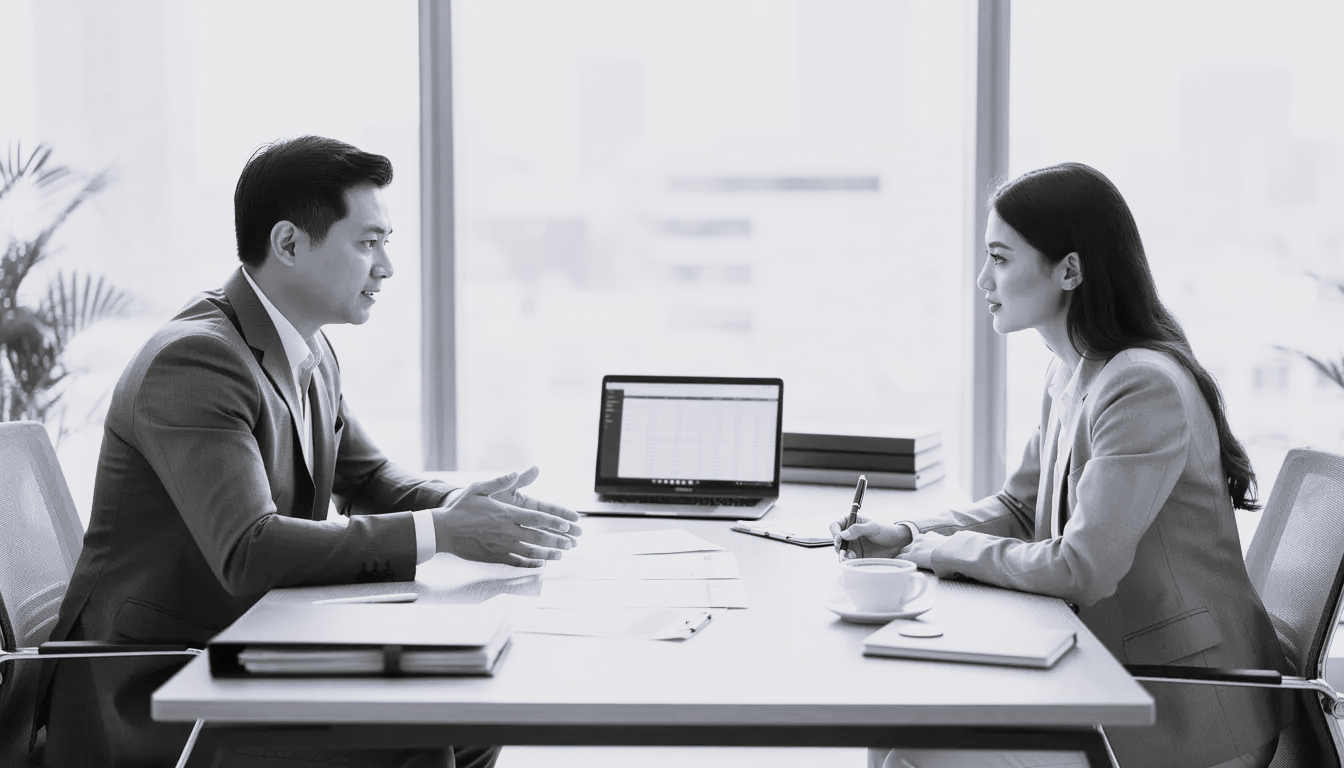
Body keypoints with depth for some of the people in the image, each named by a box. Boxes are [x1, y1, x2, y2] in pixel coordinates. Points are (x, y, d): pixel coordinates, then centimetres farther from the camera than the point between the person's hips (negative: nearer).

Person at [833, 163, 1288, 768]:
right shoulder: (1069, 374, 7)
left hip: (1183, 714, -8)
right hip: (1115, 677, 9)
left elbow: (1080, 570, -25)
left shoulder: (1147, 388, -23)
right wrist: (906, 533, 0)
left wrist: (942, 549, -12)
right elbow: (1020, 507, 16)